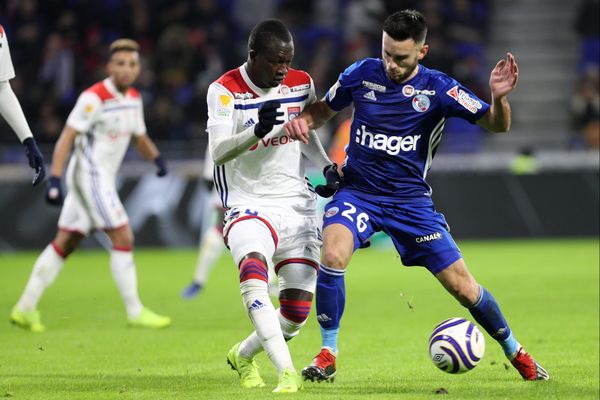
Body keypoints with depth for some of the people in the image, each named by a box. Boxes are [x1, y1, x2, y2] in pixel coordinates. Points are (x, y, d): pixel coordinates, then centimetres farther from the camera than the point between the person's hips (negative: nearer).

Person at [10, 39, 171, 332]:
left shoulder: (133, 99, 9)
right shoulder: (94, 98, -16)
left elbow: (139, 137, 22)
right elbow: (67, 137, -19)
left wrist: (156, 158, 1)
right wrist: (54, 179, -27)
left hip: (103, 179, 9)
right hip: (90, 174, -9)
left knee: (65, 243, 9)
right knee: (123, 238, -10)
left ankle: (25, 308, 13)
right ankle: (134, 312, -4)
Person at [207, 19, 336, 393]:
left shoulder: (301, 83, 4)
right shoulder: (225, 90, -10)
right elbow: (218, 152, -21)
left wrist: (329, 166, 2)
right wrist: (258, 130, -39)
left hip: (297, 205, 4)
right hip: (248, 204, -4)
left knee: (297, 312, -1)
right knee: (253, 272, -35)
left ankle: (243, 355, 30)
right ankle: (287, 372, -40)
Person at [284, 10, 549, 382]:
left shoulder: (438, 88, -10)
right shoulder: (361, 73, -6)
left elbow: (497, 125, -10)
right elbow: (325, 108, 13)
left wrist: (499, 98, -32)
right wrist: (303, 121, -10)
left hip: (411, 200, 0)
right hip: (358, 193, 0)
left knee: (462, 286, -1)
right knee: (333, 255, -30)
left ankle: (515, 352, 24)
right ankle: (328, 355, -14)